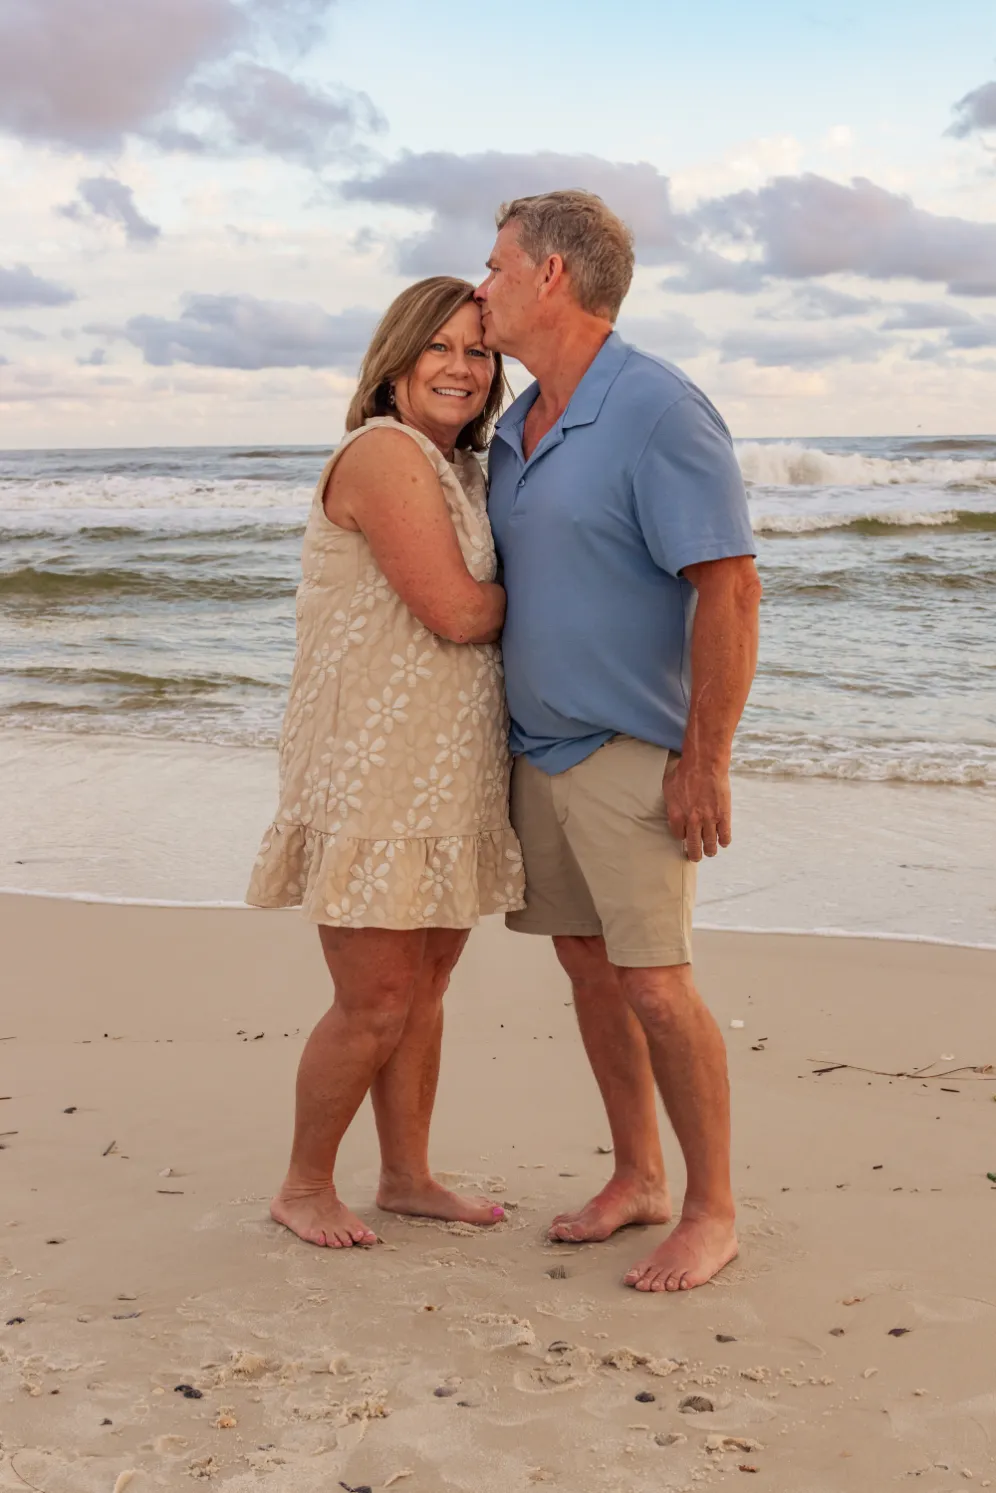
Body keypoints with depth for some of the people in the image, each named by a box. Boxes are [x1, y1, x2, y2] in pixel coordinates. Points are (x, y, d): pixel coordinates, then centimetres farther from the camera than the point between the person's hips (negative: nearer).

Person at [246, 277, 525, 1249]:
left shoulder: (459, 470, 16)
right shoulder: (382, 452, -14)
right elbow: (455, 611, -18)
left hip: (445, 769, 9)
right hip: (372, 769, -9)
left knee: (428, 982, 15)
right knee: (375, 1004, -1)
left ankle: (407, 1177, 29)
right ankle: (303, 1187, 19)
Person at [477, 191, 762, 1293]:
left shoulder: (658, 411, -17)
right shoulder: (515, 429, 9)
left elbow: (729, 589, -20)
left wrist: (704, 762, -22)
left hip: (634, 754, -8)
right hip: (539, 749, 8)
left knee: (654, 985, -7)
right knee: (587, 966, 12)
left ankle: (712, 1211, 10)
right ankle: (637, 1177, 26)